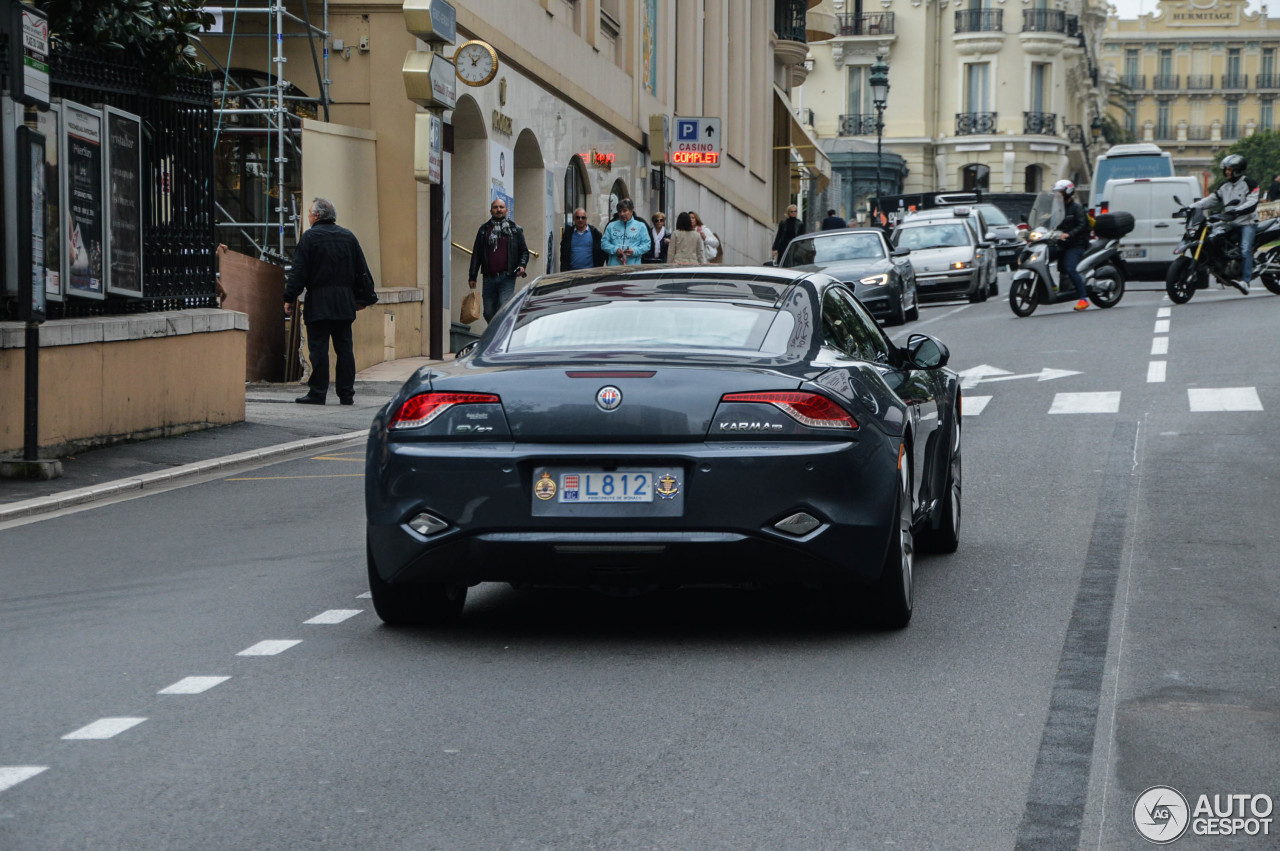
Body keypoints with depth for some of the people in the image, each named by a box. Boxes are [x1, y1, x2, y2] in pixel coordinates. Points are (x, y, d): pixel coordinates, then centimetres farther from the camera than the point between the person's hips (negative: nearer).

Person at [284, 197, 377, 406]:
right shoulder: (348, 237, 10)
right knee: (344, 347, 7)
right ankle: (347, 394, 8)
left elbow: (298, 272, -9)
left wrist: (290, 299, -4)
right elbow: (362, 271, 14)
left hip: (318, 302, -5)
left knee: (318, 349, -3)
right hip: (345, 302, 5)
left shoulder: (310, 237, -6)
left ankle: (318, 393, -2)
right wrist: (364, 298, 20)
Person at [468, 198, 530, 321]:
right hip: (489, 278, 3)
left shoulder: (515, 229, 9)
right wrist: (472, 276, 8)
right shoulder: (484, 230, 13)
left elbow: (524, 251, 13)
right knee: (489, 313, 4)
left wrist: (522, 265, -8)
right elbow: (476, 254, 14)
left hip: (507, 278, -3)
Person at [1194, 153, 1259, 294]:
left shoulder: (1249, 184, -3)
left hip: (1247, 222, -8)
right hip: (1230, 224, 8)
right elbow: (1211, 199, 13)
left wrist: (1237, 211, -33)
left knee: (1245, 250, -25)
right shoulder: (1224, 186, 17)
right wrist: (1191, 207, -1)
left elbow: (1252, 203, -16)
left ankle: (1245, 281, -36)